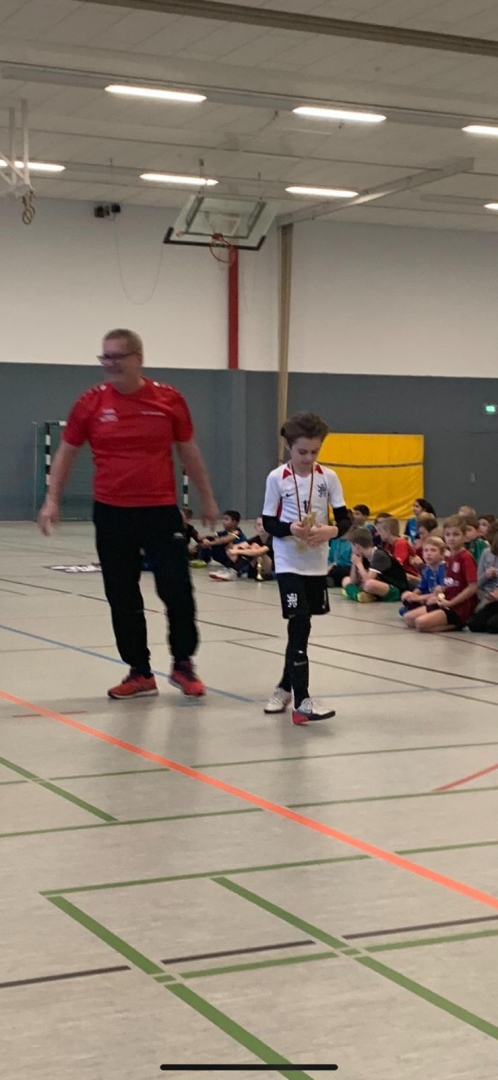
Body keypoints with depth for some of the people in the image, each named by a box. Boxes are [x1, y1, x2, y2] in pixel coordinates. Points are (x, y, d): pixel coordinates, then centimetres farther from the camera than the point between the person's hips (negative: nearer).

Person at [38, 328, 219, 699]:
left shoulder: (169, 399, -2)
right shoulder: (91, 402, -1)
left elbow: (189, 451, 9)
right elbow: (67, 452, 8)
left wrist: (207, 498, 13)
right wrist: (52, 500, 1)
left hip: (161, 511, -1)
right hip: (111, 513, 1)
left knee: (177, 590, -3)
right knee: (122, 597, 6)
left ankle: (183, 664, 18)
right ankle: (140, 673, 18)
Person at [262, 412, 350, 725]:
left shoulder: (328, 477, -1)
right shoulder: (277, 478, -7)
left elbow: (345, 519, -2)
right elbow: (268, 523, -4)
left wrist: (331, 530, -23)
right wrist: (290, 528, -23)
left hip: (317, 564, 4)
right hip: (289, 563, -4)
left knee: (299, 628, 14)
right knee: (300, 626, -13)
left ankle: (286, 687, 33)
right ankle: (302, 701, -16)